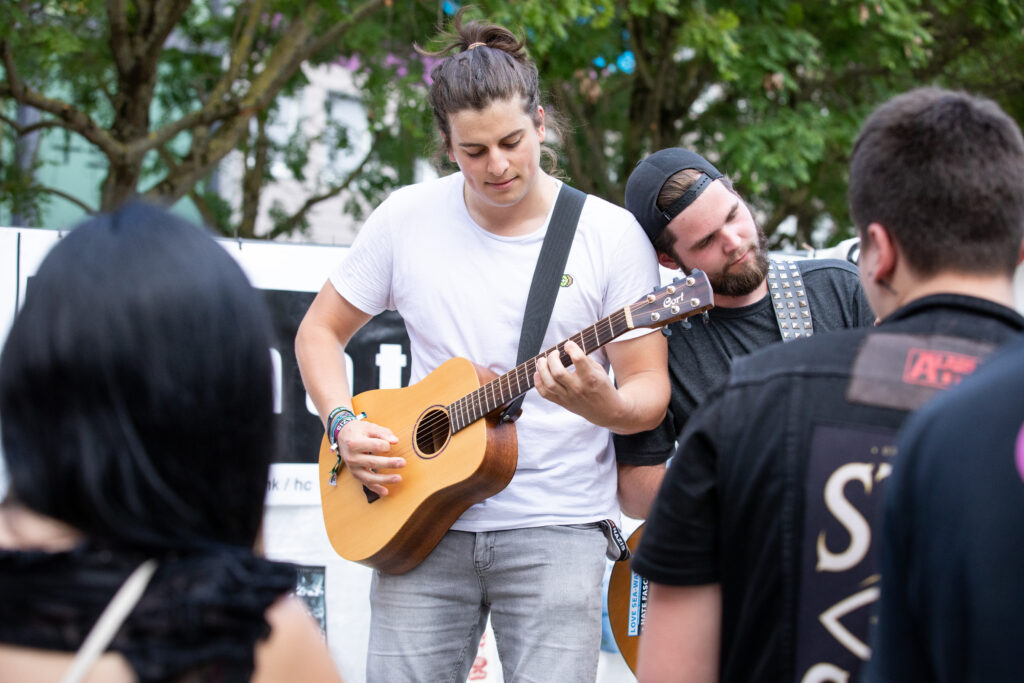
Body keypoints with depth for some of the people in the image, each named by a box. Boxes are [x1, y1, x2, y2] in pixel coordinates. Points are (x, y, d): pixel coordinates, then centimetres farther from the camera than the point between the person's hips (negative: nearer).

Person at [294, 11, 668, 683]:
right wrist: (344, 425, -5)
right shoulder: (407, 218, 2)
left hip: (554, 529, -2)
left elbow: (650, 389, -3)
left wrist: (601, 404, -26)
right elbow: (320, 331, 12)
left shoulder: (613, 235, -4)